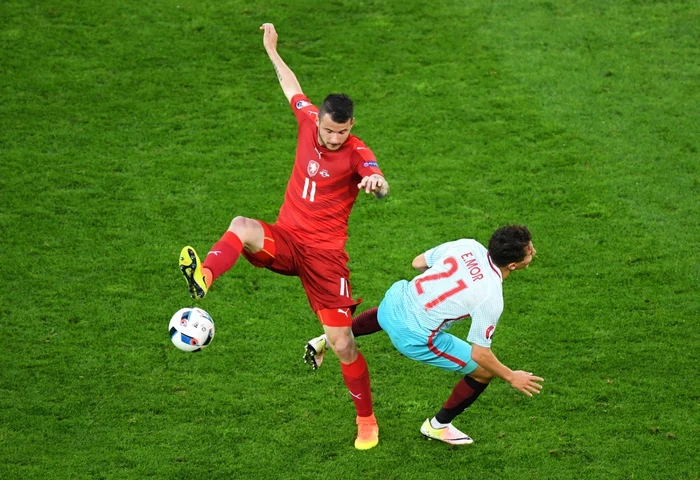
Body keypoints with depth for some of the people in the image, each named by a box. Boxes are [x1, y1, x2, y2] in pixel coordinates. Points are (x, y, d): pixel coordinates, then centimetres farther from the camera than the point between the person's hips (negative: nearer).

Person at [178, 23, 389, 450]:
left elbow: (381, 188, -37)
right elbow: (293, 88, 22)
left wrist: (377, 182, -61)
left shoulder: (358, 154, -14)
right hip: (285, 239, 3)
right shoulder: (309, 121, 0)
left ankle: (366, 420, 19)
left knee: (343, 344, -2)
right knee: (242, 227, -32)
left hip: (325, 253, -3)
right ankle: (204, 278, -63)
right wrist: (272, 51, 32)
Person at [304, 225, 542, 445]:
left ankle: (325, 341, 48)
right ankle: (438, 426, 28)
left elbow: (418, 262, 8)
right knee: (485, 371, 9)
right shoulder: (490, 298, -22)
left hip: (396, 298, 6)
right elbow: (480, 354, -16)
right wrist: (511, 377, -1)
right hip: (415, 337, -6)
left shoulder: (467, 245, -7)